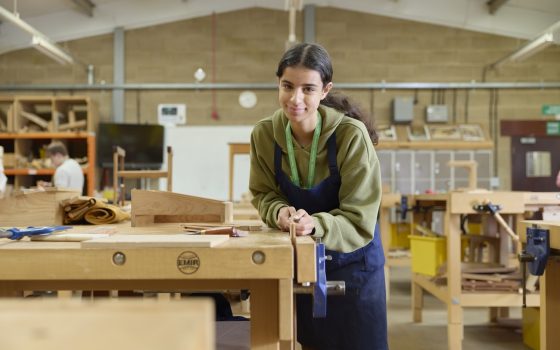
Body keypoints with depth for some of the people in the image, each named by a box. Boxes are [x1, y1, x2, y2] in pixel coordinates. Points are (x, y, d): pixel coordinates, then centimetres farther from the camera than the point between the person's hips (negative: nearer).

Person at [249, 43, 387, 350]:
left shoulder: (352, 135, -26)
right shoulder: (264, 134, -14)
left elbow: (359, 220, -22)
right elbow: (263, 194, 0)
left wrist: (315, 224, -39)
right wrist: (280, 212, -22)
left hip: (352, 264, -3)